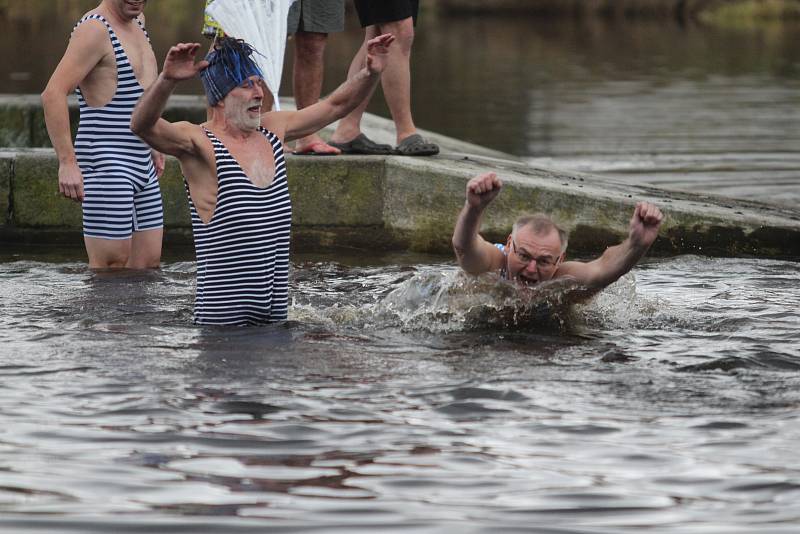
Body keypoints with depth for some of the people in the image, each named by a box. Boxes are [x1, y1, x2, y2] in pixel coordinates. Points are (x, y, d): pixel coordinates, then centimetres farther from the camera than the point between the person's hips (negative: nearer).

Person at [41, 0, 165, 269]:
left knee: (149, 263, 7)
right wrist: (67, 163, -25)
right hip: (106, 168, -9)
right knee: (110, 266, -10)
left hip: (141, 166, 9)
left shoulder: (137, 22, 14)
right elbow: (53, 93, -22)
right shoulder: (95, 29, -14)